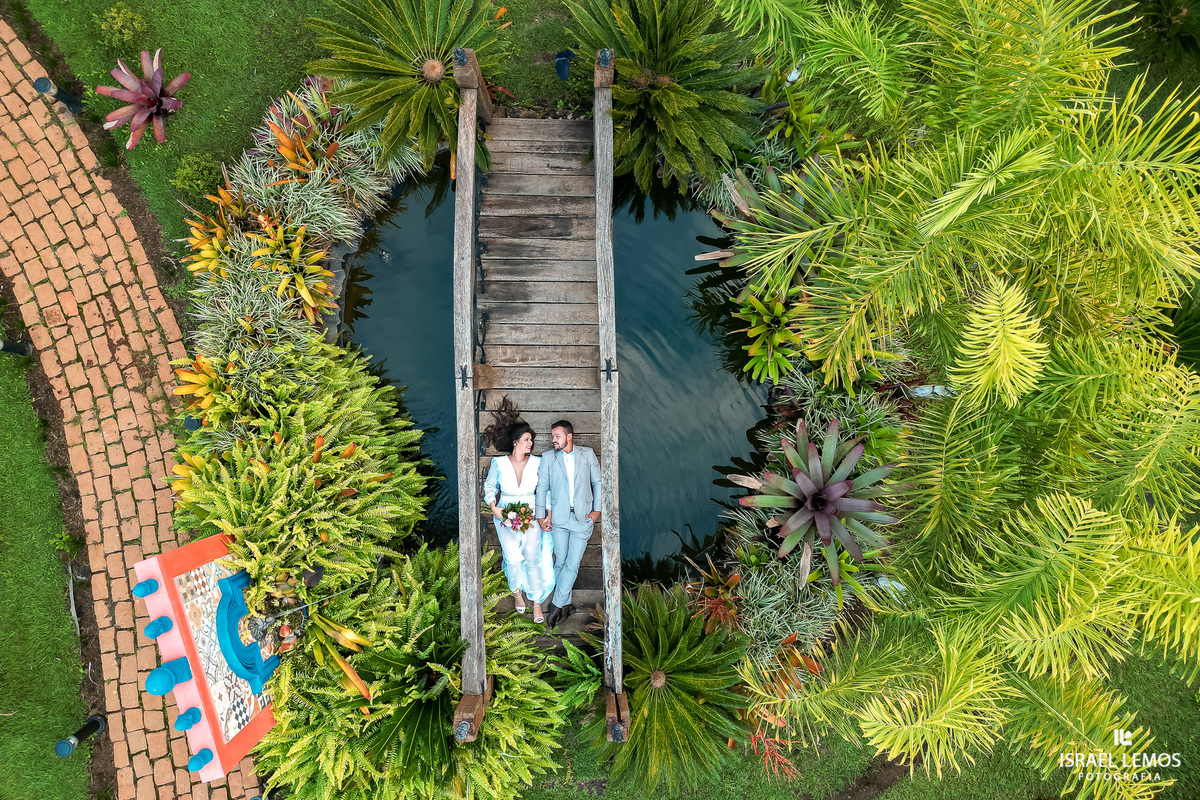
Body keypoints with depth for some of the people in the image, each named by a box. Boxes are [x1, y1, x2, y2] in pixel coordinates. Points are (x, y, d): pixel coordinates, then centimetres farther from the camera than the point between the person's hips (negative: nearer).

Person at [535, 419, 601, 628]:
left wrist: (597, 509, 3)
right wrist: (541, 515, 0)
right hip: (558, 517, 1)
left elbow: (598, 482, 9)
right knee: (560, 562, 5)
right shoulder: (548, 457, 4)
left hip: (583, 517, -1)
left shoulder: (587, 454, 3)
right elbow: (542, 487, 5)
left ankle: (556, 605, 5)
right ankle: (566, 605, 20)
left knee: (572, 564, -5)